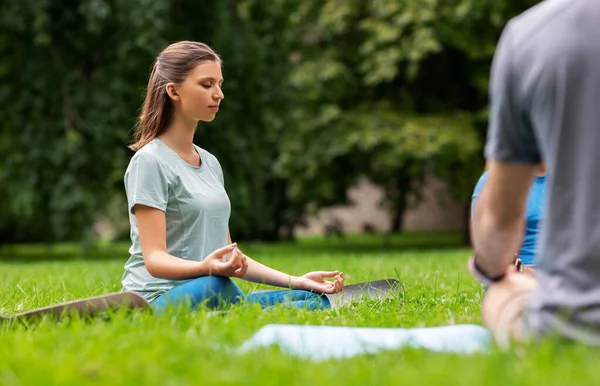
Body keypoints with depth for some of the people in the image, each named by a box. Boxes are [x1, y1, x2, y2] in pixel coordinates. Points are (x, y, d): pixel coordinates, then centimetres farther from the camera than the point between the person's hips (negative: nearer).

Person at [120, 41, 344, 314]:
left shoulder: (211, 163, 21)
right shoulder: (150, 161, -5)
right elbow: (154, 259, -14)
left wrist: (295, 281, 12)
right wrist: (206, 268, -34)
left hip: (217, 295, 8)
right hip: (159, 299, -8)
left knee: (316, 300, -14)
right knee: (213, 286, -42)